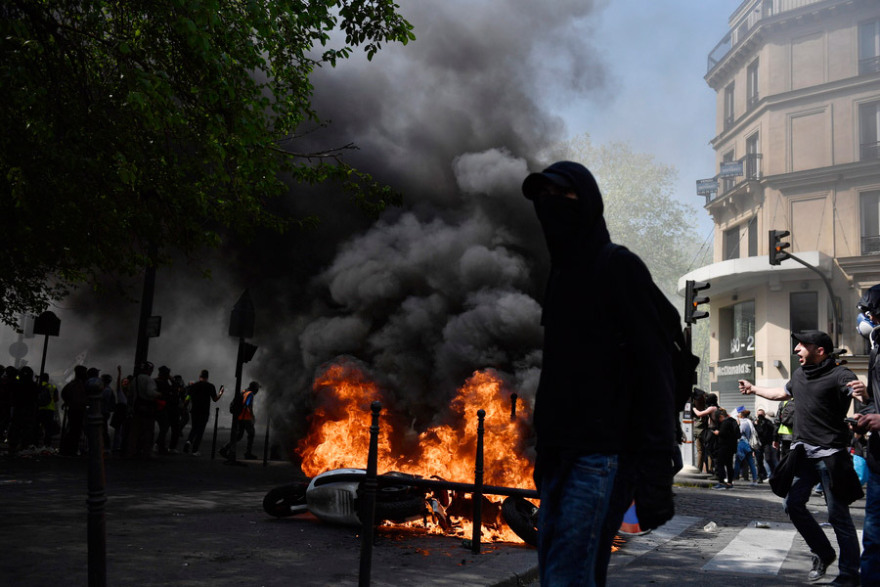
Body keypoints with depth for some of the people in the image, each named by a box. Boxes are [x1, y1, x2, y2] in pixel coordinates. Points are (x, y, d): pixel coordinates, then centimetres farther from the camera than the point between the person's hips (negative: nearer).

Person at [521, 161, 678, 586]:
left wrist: (655, 470, -18)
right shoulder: (561, 276, 19)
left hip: (602, 456, -8)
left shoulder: (618, 267, -5)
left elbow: (653, 371, -12)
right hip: (559, 455, 8)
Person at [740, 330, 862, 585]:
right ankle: (823, 554, 25)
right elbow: (782, 393, 33)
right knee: (793, 504, 6)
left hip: (830, 455, -7)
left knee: (838, 514, -3)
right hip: (803, 452, 7)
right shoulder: (800, 375, 13)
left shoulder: (839, 375, -11)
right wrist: (754, 389, 41)